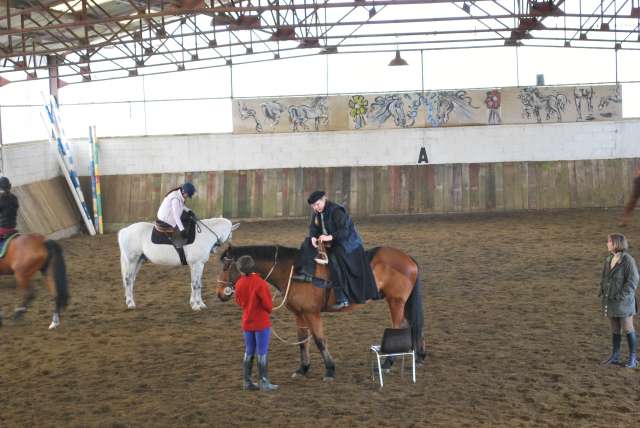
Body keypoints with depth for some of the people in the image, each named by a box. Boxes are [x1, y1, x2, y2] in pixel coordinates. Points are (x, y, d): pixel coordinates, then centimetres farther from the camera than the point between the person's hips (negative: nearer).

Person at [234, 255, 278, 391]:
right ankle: (264, 383, 6)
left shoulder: (239, 284, -6)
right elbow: (267, 303, -18)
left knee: (248, 352, 15)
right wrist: (268, 310, 3)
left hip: (247, 322, 5)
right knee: (262, 353, 3)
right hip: (261, 322, -5)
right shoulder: (260, 283, -22)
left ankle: (247, 381, 19)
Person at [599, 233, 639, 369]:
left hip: (623, 301, -7)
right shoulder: (609, 259, 7)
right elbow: (604, 278, 17)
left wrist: (621, 296, -18)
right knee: (615, 330, 14)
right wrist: (602, 293, 6)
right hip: (610, 301, 7)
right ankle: (615, 356, 23)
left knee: (628, 329, 2)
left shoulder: (627, 260, -14)